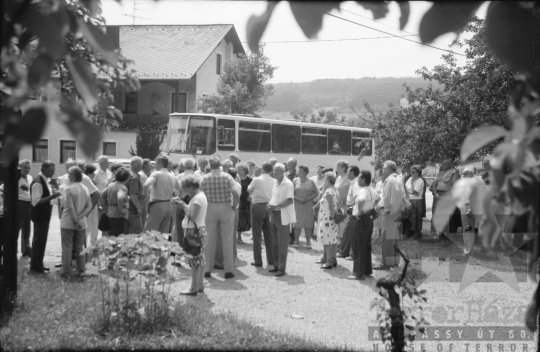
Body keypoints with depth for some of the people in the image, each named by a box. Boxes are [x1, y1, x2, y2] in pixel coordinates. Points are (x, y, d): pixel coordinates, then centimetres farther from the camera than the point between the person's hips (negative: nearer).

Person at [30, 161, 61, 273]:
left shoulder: (46, 181, 9)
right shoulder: (38, 183, -20)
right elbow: (36, 201, -25)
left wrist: (53, 194, 2)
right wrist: (52, 197, -28)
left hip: (45, 215, 10)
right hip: (39, 215, -10)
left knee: (41, 240, 15)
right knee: (39, 240, -2)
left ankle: (38, 265, 24)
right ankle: (35, 266, 7)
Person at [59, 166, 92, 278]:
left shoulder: (68, 189, -13)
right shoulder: (85, 189, 5)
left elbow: (70, 207, -20)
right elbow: (89, 207, -1)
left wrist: (75, 221, -17)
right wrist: (79, 217, -9)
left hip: (67, 223, -5)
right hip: (81, 223, 5)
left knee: (67, 247, 4)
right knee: (80, 247, 13)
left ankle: (66, 271, 6)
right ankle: (81, 270, 13)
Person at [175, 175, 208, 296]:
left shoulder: (197, 198, -18)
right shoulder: (200, 196, 14)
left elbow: (192, 217, -23)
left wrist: (184, 206, -12)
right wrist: (183, 205, 3)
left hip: (194, 231, -10)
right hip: (198, 230, 10)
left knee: (195, 259, -6)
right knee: (199, 258, 15)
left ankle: (194, 288, -2)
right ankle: (200, 285, 23)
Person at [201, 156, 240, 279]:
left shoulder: (205, 178, -3)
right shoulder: (227, 177, -7)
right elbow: (236, 194, -15)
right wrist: (234, 207, -1)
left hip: (210, 209, 1)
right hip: (226, 209, -1)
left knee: (210, 241, 9)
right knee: (227, 241, 5)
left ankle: (207, 270, 12)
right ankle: (228, 270, 8)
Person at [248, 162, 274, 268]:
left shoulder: (257, 180, -10)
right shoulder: (273, 181, -2)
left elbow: (249, 190, 6)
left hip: (258, 206, -3)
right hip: (269, 207, 4)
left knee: (257, 235, 2)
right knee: (269, 235, 12)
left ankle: (258, 260, 2)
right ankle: (271, 260, 15)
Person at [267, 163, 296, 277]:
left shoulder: (288, 184, -13)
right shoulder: (275, 182, 12)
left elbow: (290, 200, -20)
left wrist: (276, 206, -25)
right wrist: (270, 203, 2)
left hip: (283, 216, -8)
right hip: (274, 214, 8)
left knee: (282, 243, -3)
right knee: (274, 242, 12)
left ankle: (282, 268, 2)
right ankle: (276, 265, 22)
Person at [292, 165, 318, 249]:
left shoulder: (310, 182, 3)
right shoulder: (295, 181, 3)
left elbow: (316, 193, 4)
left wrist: (308, 199, -10)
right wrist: (298, 199, -13)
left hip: (308, 206, 0)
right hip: (297, 205, 0)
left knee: (308, 224, 0)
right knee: (297, 224, 0)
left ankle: (308, 242, 9)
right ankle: (296, 241, 11)